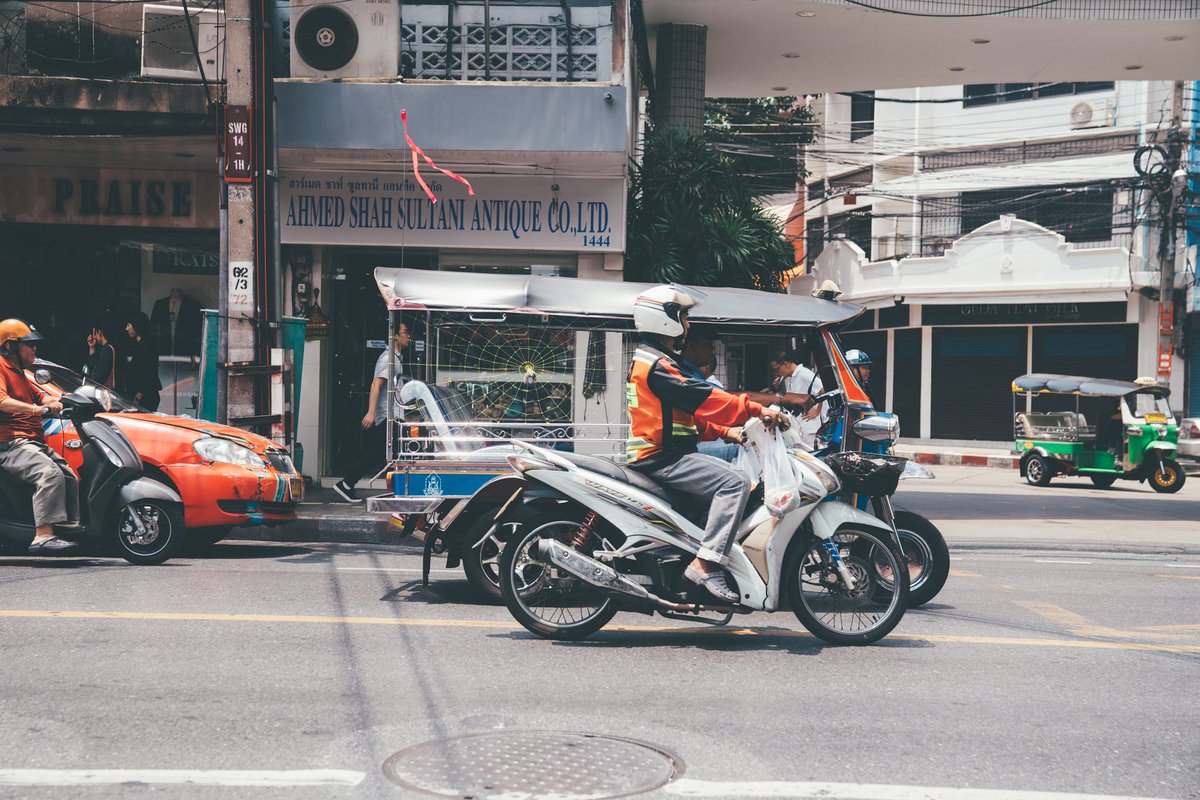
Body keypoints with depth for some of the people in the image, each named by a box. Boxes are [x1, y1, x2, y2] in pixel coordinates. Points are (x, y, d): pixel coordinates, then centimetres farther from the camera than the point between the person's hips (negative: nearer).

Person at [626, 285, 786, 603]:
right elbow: (701, 398, -21)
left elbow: (690, 409, 24)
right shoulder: (656, 364, -13)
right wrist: (757, 410, -18)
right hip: (660, 457, -11)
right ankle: (705, 564, -27)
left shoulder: (646, 358, 21)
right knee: (735, 483, -23)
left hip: (664, 453, 11)